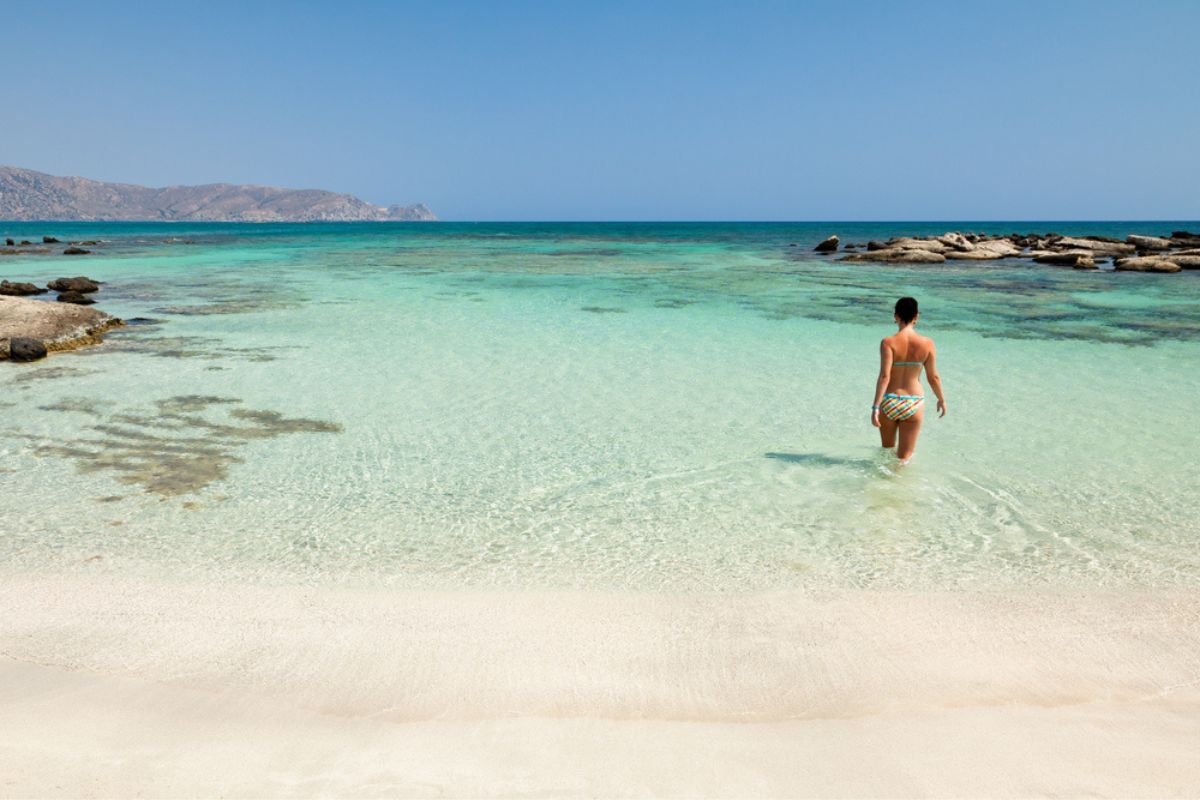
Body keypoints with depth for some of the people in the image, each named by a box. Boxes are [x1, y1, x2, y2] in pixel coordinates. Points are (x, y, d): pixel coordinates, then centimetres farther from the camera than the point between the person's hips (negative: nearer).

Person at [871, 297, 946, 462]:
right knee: (904, 457, 8)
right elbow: (933, 377, 2)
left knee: (887, 449, 24)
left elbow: (884, 376, -18)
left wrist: (876, 407, -18)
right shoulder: (927, 344, -5)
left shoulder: (888, 343, -12)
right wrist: (942, 399, 19)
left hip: (889, 402, -1)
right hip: (914, 404, 1)